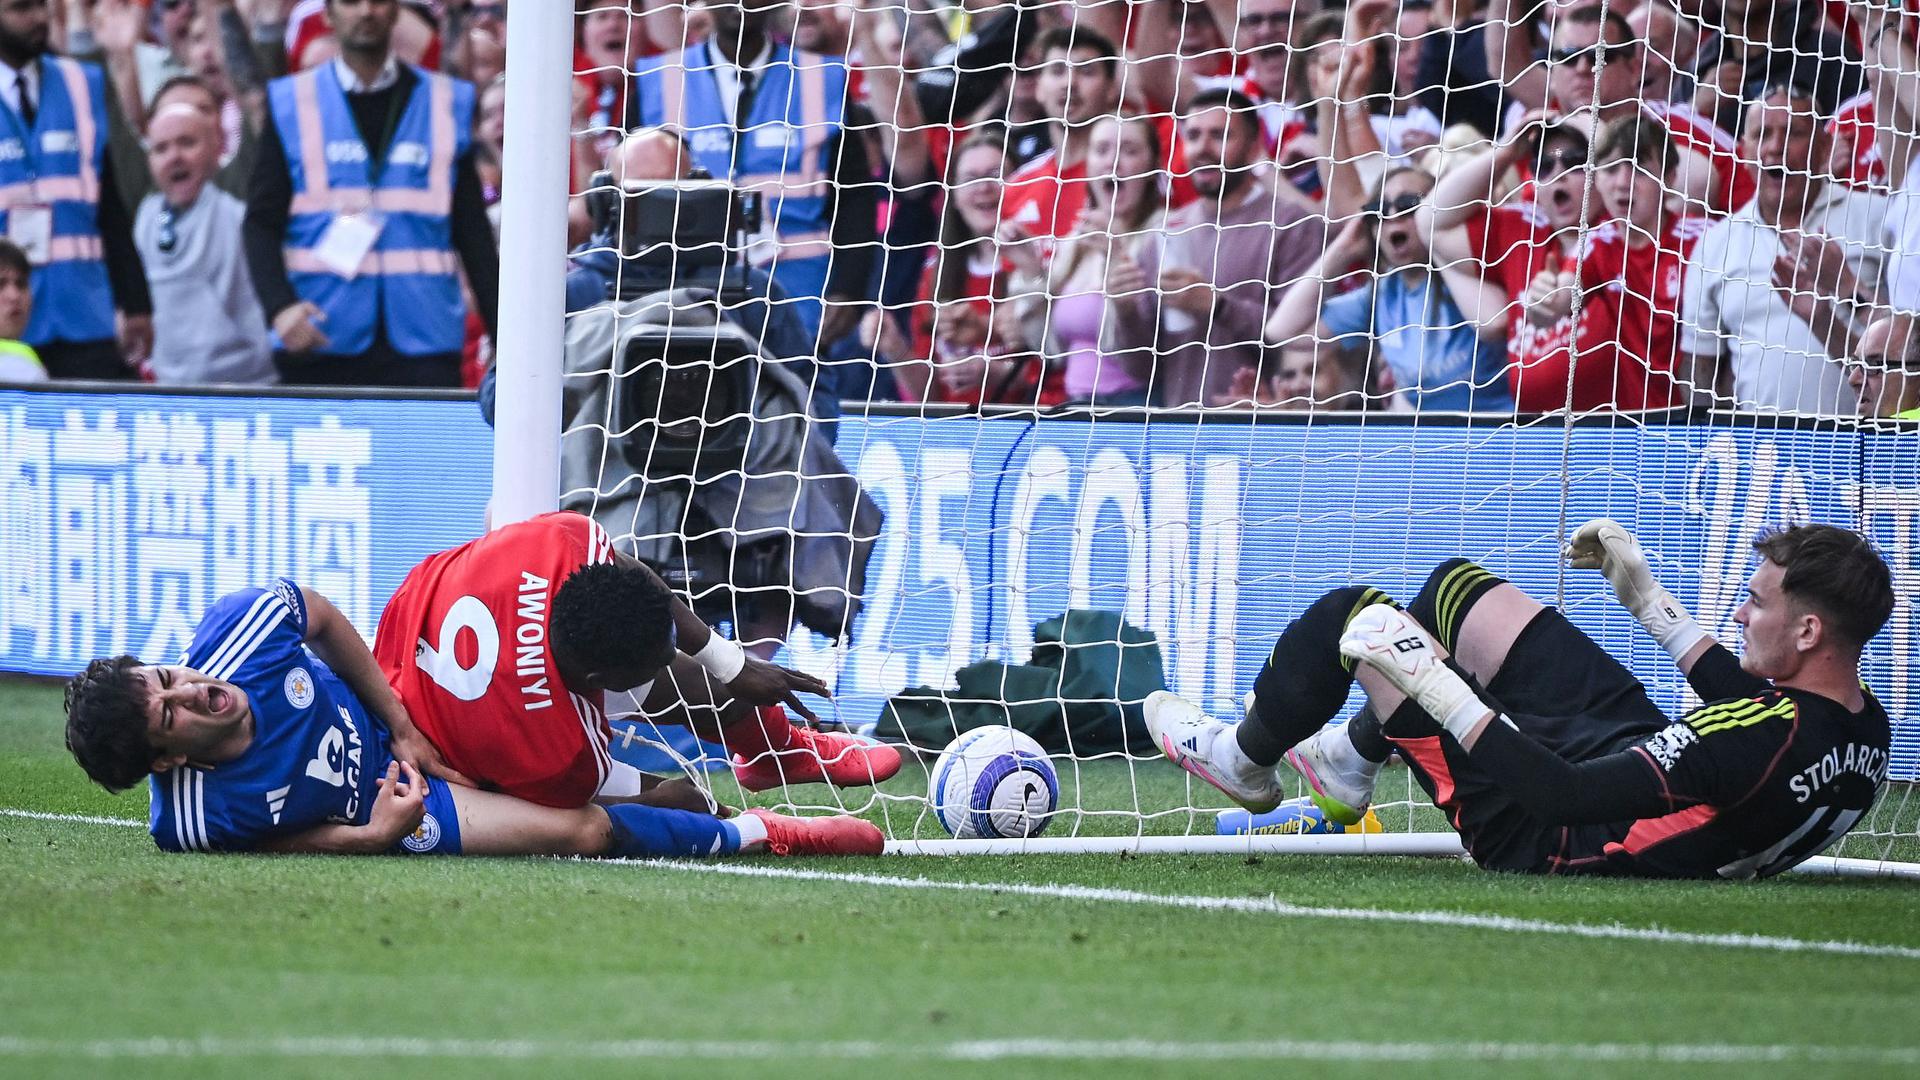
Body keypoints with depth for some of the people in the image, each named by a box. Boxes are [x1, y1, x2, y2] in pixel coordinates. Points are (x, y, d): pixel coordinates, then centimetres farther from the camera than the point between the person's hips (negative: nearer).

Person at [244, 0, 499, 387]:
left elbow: (473, 232, 11)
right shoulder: (291, 104, 7)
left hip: (424, 340, 0)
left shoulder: (449, 103, 10)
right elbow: (262, 224, 2)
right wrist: (280, 306, -16)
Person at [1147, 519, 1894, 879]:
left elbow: (1567, 798, -36)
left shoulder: (1768, 741, -39)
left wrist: (1440, 688, -31)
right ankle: (1346, 765, 41)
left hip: (1542, 834, -8)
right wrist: (1650, 602, 18)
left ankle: (1242, 761, 32)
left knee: (1354, 617, 3)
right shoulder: (1867, 726, -13)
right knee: (1456, 586, 20)